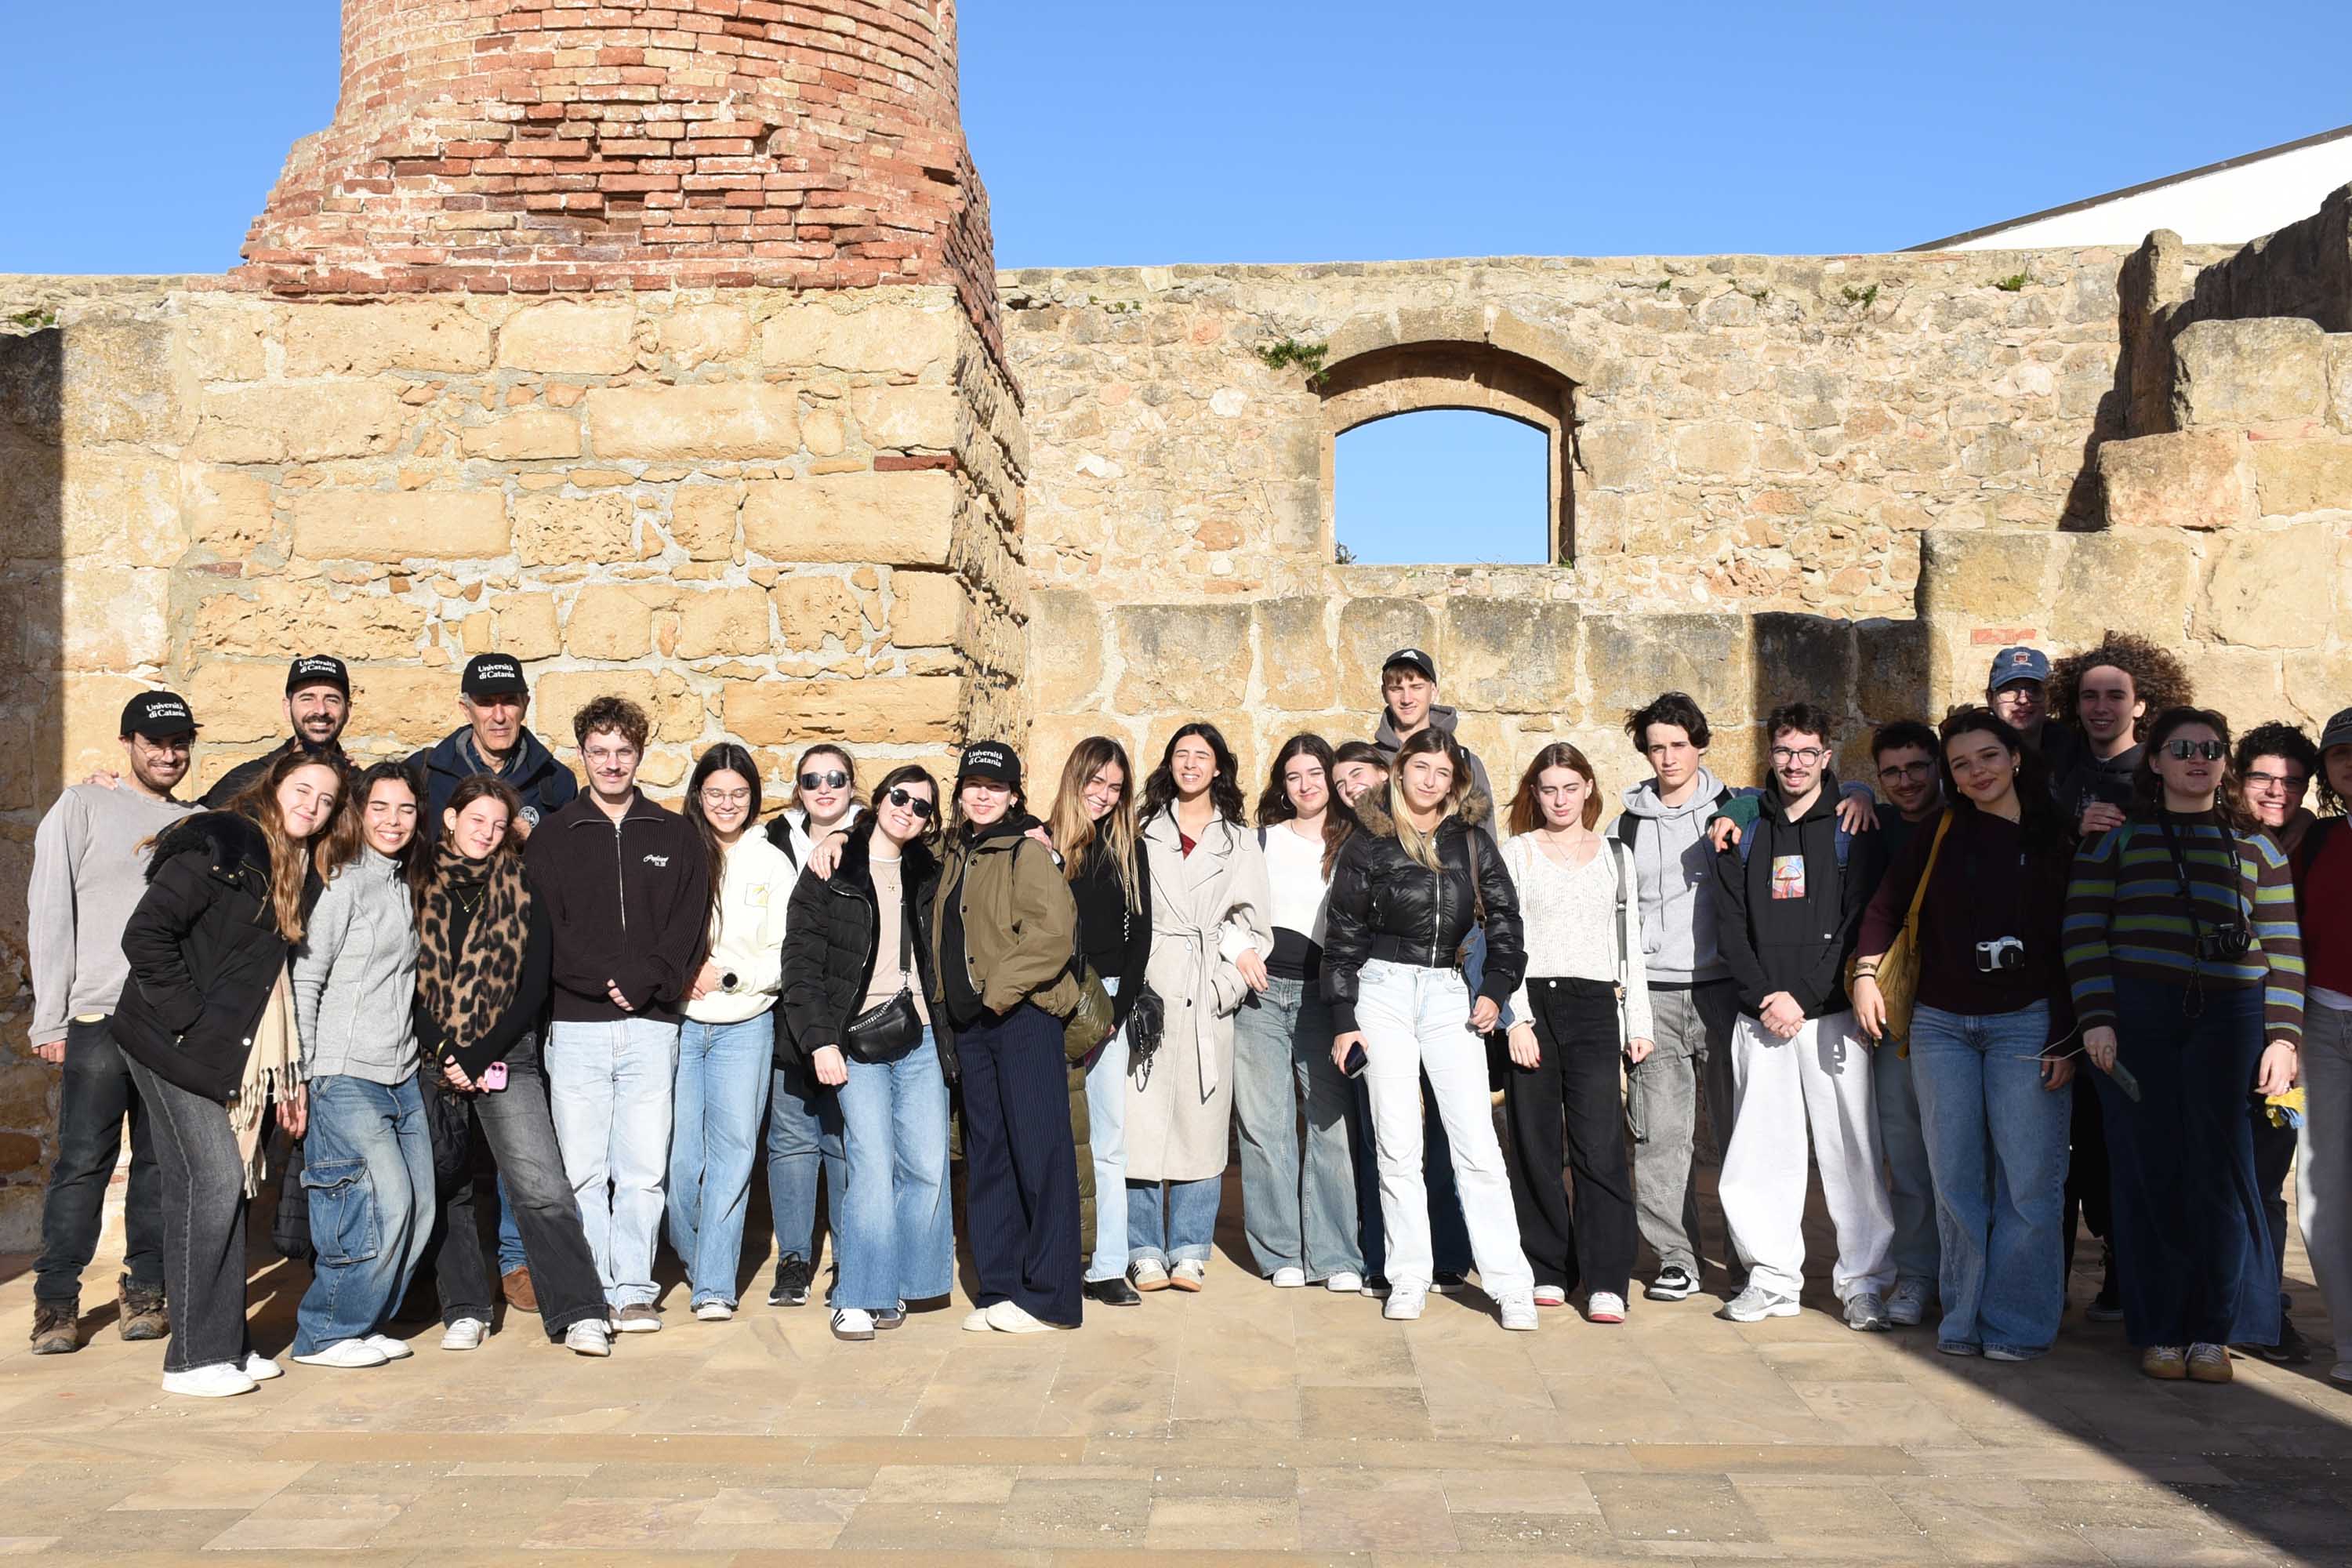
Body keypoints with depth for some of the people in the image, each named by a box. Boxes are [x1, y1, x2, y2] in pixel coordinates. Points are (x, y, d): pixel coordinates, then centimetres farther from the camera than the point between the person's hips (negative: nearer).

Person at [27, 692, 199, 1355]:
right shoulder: (83, 807, 4)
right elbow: (49, 913, 0)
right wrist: (49, 1020, -5)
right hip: (98, 1021, -3)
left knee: (164, 1161, 6)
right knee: (84, 1160, -3)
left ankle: (146, 1290, 15)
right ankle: (57, 1301, 7)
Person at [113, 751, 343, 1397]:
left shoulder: (300, 870, 12)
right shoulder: (220, 846, -13)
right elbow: (145, 935, -19)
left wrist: (288, 1076, 11)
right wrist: (189, 1021, -18)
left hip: (231, 1053, 8)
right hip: (176, 1045, -8)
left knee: (227, 1185, 10)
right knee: (208, 1182, -9)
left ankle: (225, 1344, 19)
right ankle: (194, 1357, 0)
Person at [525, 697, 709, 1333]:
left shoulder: (676, 837, 12)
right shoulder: (552, 838, 10)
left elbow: (690, 926, 4)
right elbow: (544, 929, 0)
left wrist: (647, 980, -11)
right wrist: (605, 979, -12)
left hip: (652, 1025, 0)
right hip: (576, 1023, 0)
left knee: (643, 1169, 0)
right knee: (582, 1168, 1)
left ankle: (635, 1289, 9)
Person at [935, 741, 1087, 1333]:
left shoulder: (1026, 852, -8)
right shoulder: (956, 856, 15)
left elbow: (1055, 934, -18)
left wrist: (1000, 989, -17)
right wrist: (947, 1000, 13)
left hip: (1023, 1017, -8)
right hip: (970, 1022, 8)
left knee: (1038, 1150, -5)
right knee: (986, 1156, 11)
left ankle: (1047, 1295, 1)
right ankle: (999, 1288, 19)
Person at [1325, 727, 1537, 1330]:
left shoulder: (1471, 840, 8)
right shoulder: (1368, 843, 2)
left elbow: (1504, 915, 9)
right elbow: (1343, 933, 3)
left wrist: (1496, 988, -3)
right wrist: (1344, 1017, -2)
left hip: (1449, 993, 1)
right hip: (1384, 990, -1)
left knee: (1477, 1141, -4)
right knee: (1398, 1145, 2)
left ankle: (1511, 1284, 0)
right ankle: (1408, 1278, 13)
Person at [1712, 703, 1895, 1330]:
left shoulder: (1852, 829, 3)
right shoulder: (1744, 831, 12)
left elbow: (1859, 925, -5)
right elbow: (1729, 926, 6)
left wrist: (1803, 997, -12)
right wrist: (1763, 995, -7)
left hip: (1831, 1015, -3)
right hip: (1760, 1017, 3)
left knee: (1851, 1149, -3)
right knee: (1760, 1150, 4)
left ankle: (1865, 1280, 8)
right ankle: (1773, 1275, 15)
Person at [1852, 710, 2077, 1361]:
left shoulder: (2055, 839, 2)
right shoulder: (1938, 837, 7)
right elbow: (1884, 909, 16)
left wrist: (2065, 1038, -5)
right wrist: (1865, 974, 2)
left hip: (2026, 1024, -2)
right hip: (1941, 1025, 2)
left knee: (2027, 1178, -4)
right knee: (1955, 1178, 5)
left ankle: (2016, 1322, 7)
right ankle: (1964, 1316, 14)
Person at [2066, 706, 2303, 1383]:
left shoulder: (2257, 847, 16)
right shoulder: (2115, 839, 11)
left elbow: (2282, 948, 11)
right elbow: (2084, 932, 3)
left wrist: (2283, 1035, 1)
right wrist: (2096, 1016, -7)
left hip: (2227, 1018, 1)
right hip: (2136, 1017, -1)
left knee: (2218, 1167, -3)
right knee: (2150, 1170, -1)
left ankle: (2213, 1330, 9)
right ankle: (2160, 1330, 9)